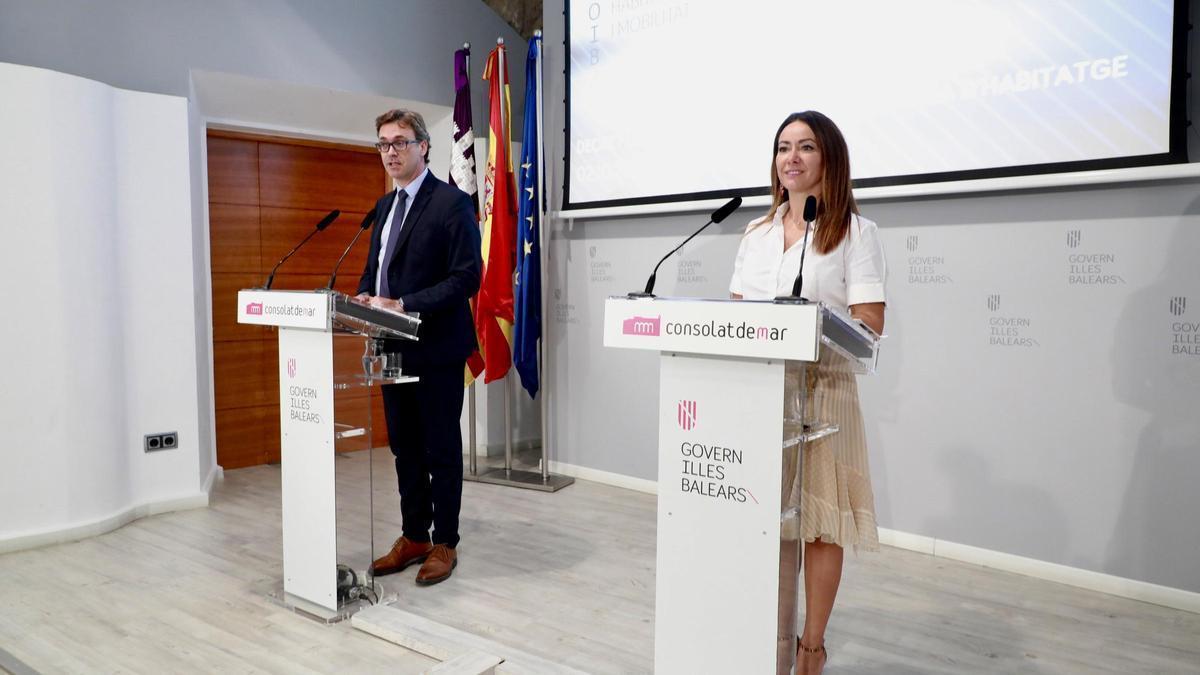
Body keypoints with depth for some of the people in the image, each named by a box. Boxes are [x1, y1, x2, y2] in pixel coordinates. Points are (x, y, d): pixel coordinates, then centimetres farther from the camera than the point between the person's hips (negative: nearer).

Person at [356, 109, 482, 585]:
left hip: (436, 349, -8)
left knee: (441, 451, 4)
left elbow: (467, 277, -17)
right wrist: (364, 298, -2)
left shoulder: (452, 203, -10)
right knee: (404, 448, 15)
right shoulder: (385, 206, 15)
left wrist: (405, 306, -23)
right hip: (393, 347, 8)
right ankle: (413, 537, 28)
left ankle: (445, 544, 17)